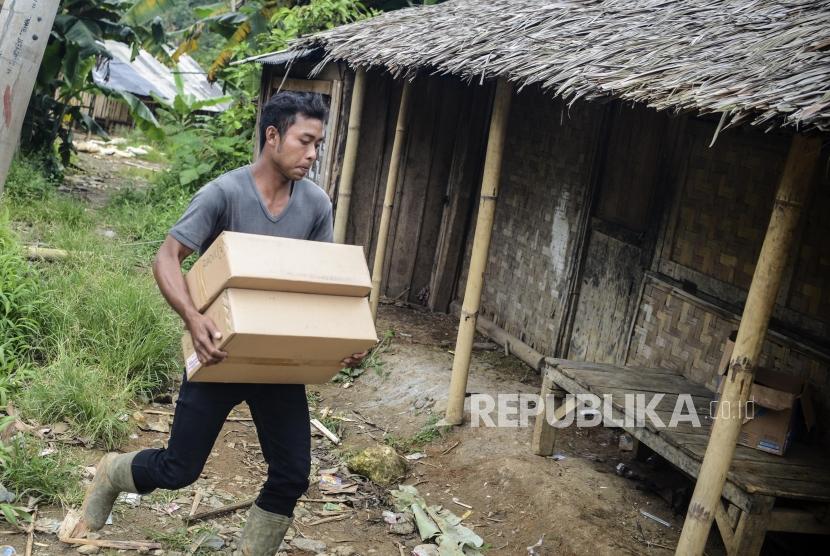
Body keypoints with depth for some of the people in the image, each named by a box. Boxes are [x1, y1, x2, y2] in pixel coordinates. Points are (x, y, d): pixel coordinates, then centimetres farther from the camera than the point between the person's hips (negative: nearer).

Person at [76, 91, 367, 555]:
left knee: (293, 474, 3)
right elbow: (167, 258, -18)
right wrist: (193, 317, -36)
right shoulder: (225, 193, -18)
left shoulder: (316, 203, -4)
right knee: (179, 470, 6)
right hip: (221, 352, -4)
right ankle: (110, 474, 39)